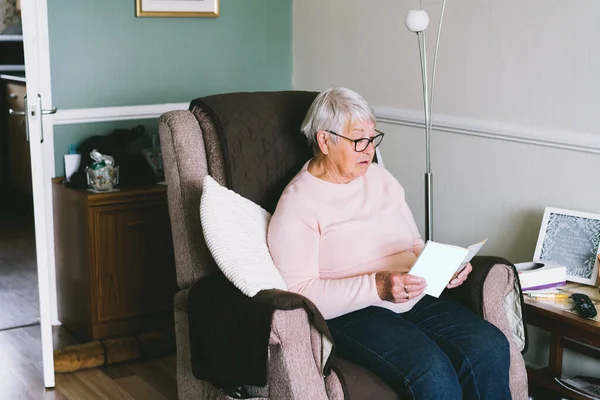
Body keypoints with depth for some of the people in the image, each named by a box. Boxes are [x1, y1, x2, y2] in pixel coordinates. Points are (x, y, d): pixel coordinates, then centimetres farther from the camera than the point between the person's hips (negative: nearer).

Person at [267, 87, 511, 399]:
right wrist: (377, 287, -24)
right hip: (349, 314, -6)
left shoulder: (380, 178, 16)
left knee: (491, 347, -20)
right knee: (431, 370, -32)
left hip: (412, 301, 7)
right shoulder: (297, 203, -5)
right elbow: (298, 294, -14)